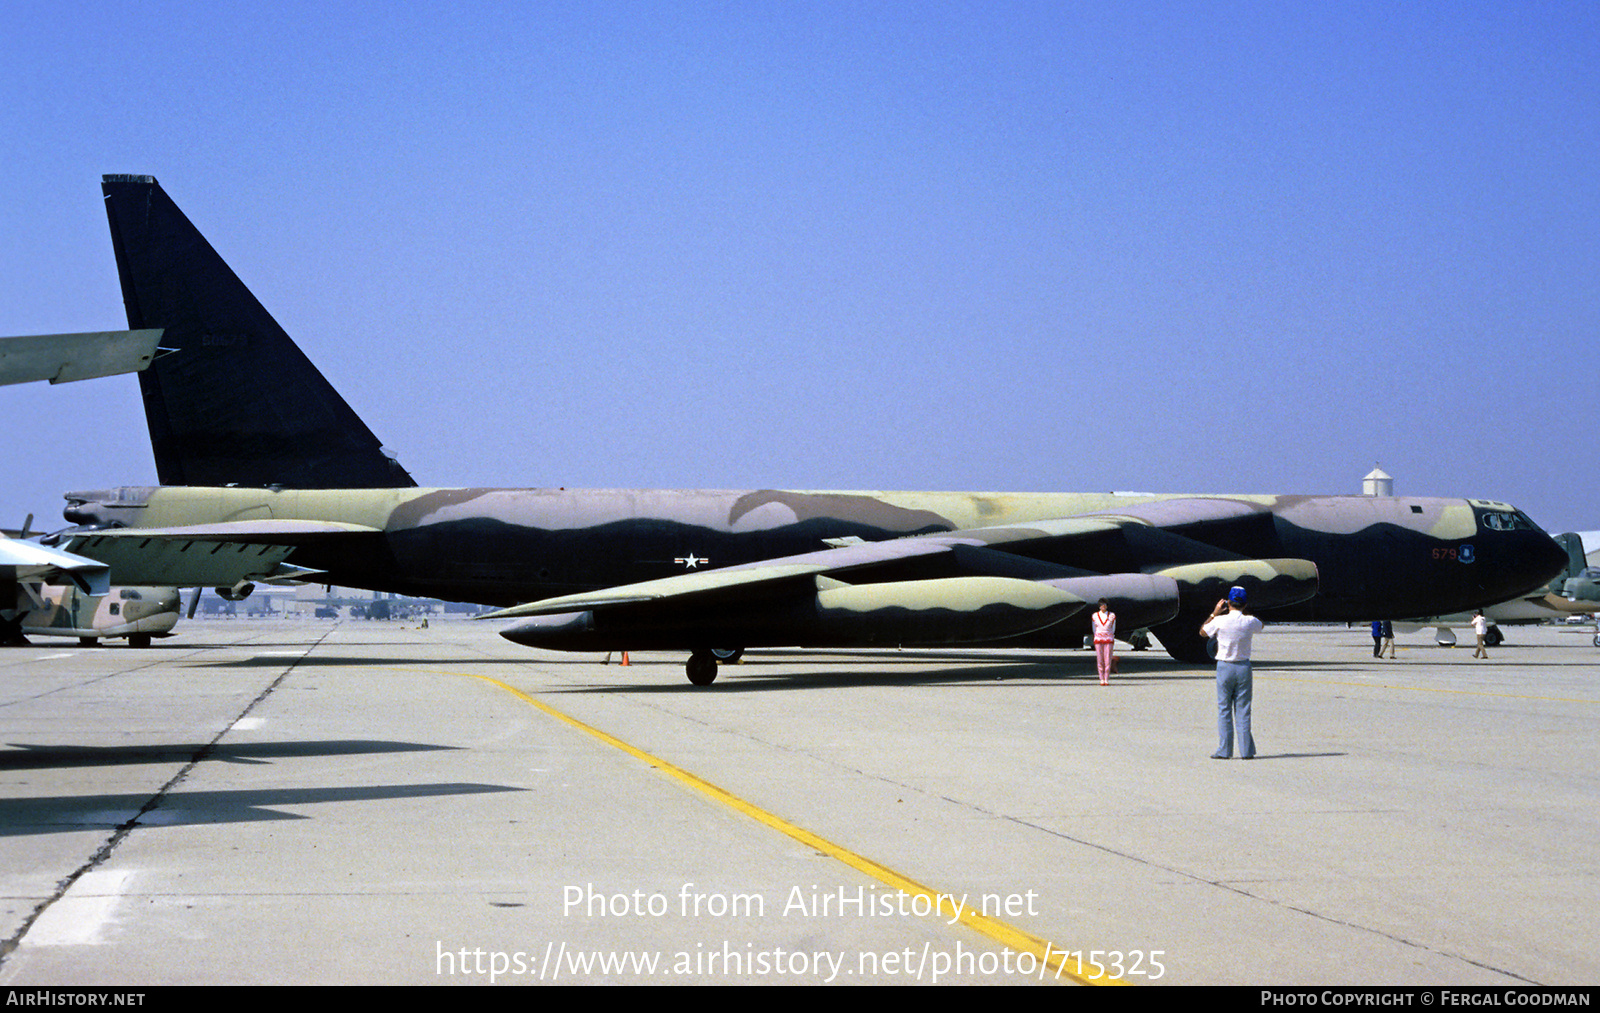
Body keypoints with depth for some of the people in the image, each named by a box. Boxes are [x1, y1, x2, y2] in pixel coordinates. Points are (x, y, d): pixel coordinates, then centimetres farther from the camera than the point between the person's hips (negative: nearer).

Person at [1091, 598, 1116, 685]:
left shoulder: (1112, 615, 0)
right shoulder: (1095, 616, 2)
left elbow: (1113, 629, 11)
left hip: (1109, 640, -1)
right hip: (1098, 640, 1)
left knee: (1108, 660, -5)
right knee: (1100, 660, -1)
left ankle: (1107, 680, 0)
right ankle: (1102, 680, 5)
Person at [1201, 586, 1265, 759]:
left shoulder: (1220, 621, -11)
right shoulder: (1249, 622, -6)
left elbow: (1202, 632, 8)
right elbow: (1261, 625, 20)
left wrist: (1215, 613, 12)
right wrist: (1245, 612, 18)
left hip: (1224, 667, -2)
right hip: (1243, 667, 2)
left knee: (1224, 709, 4)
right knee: (1243, 709, 5)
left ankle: (1224, 750, 3)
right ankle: (1246, 750, 5)